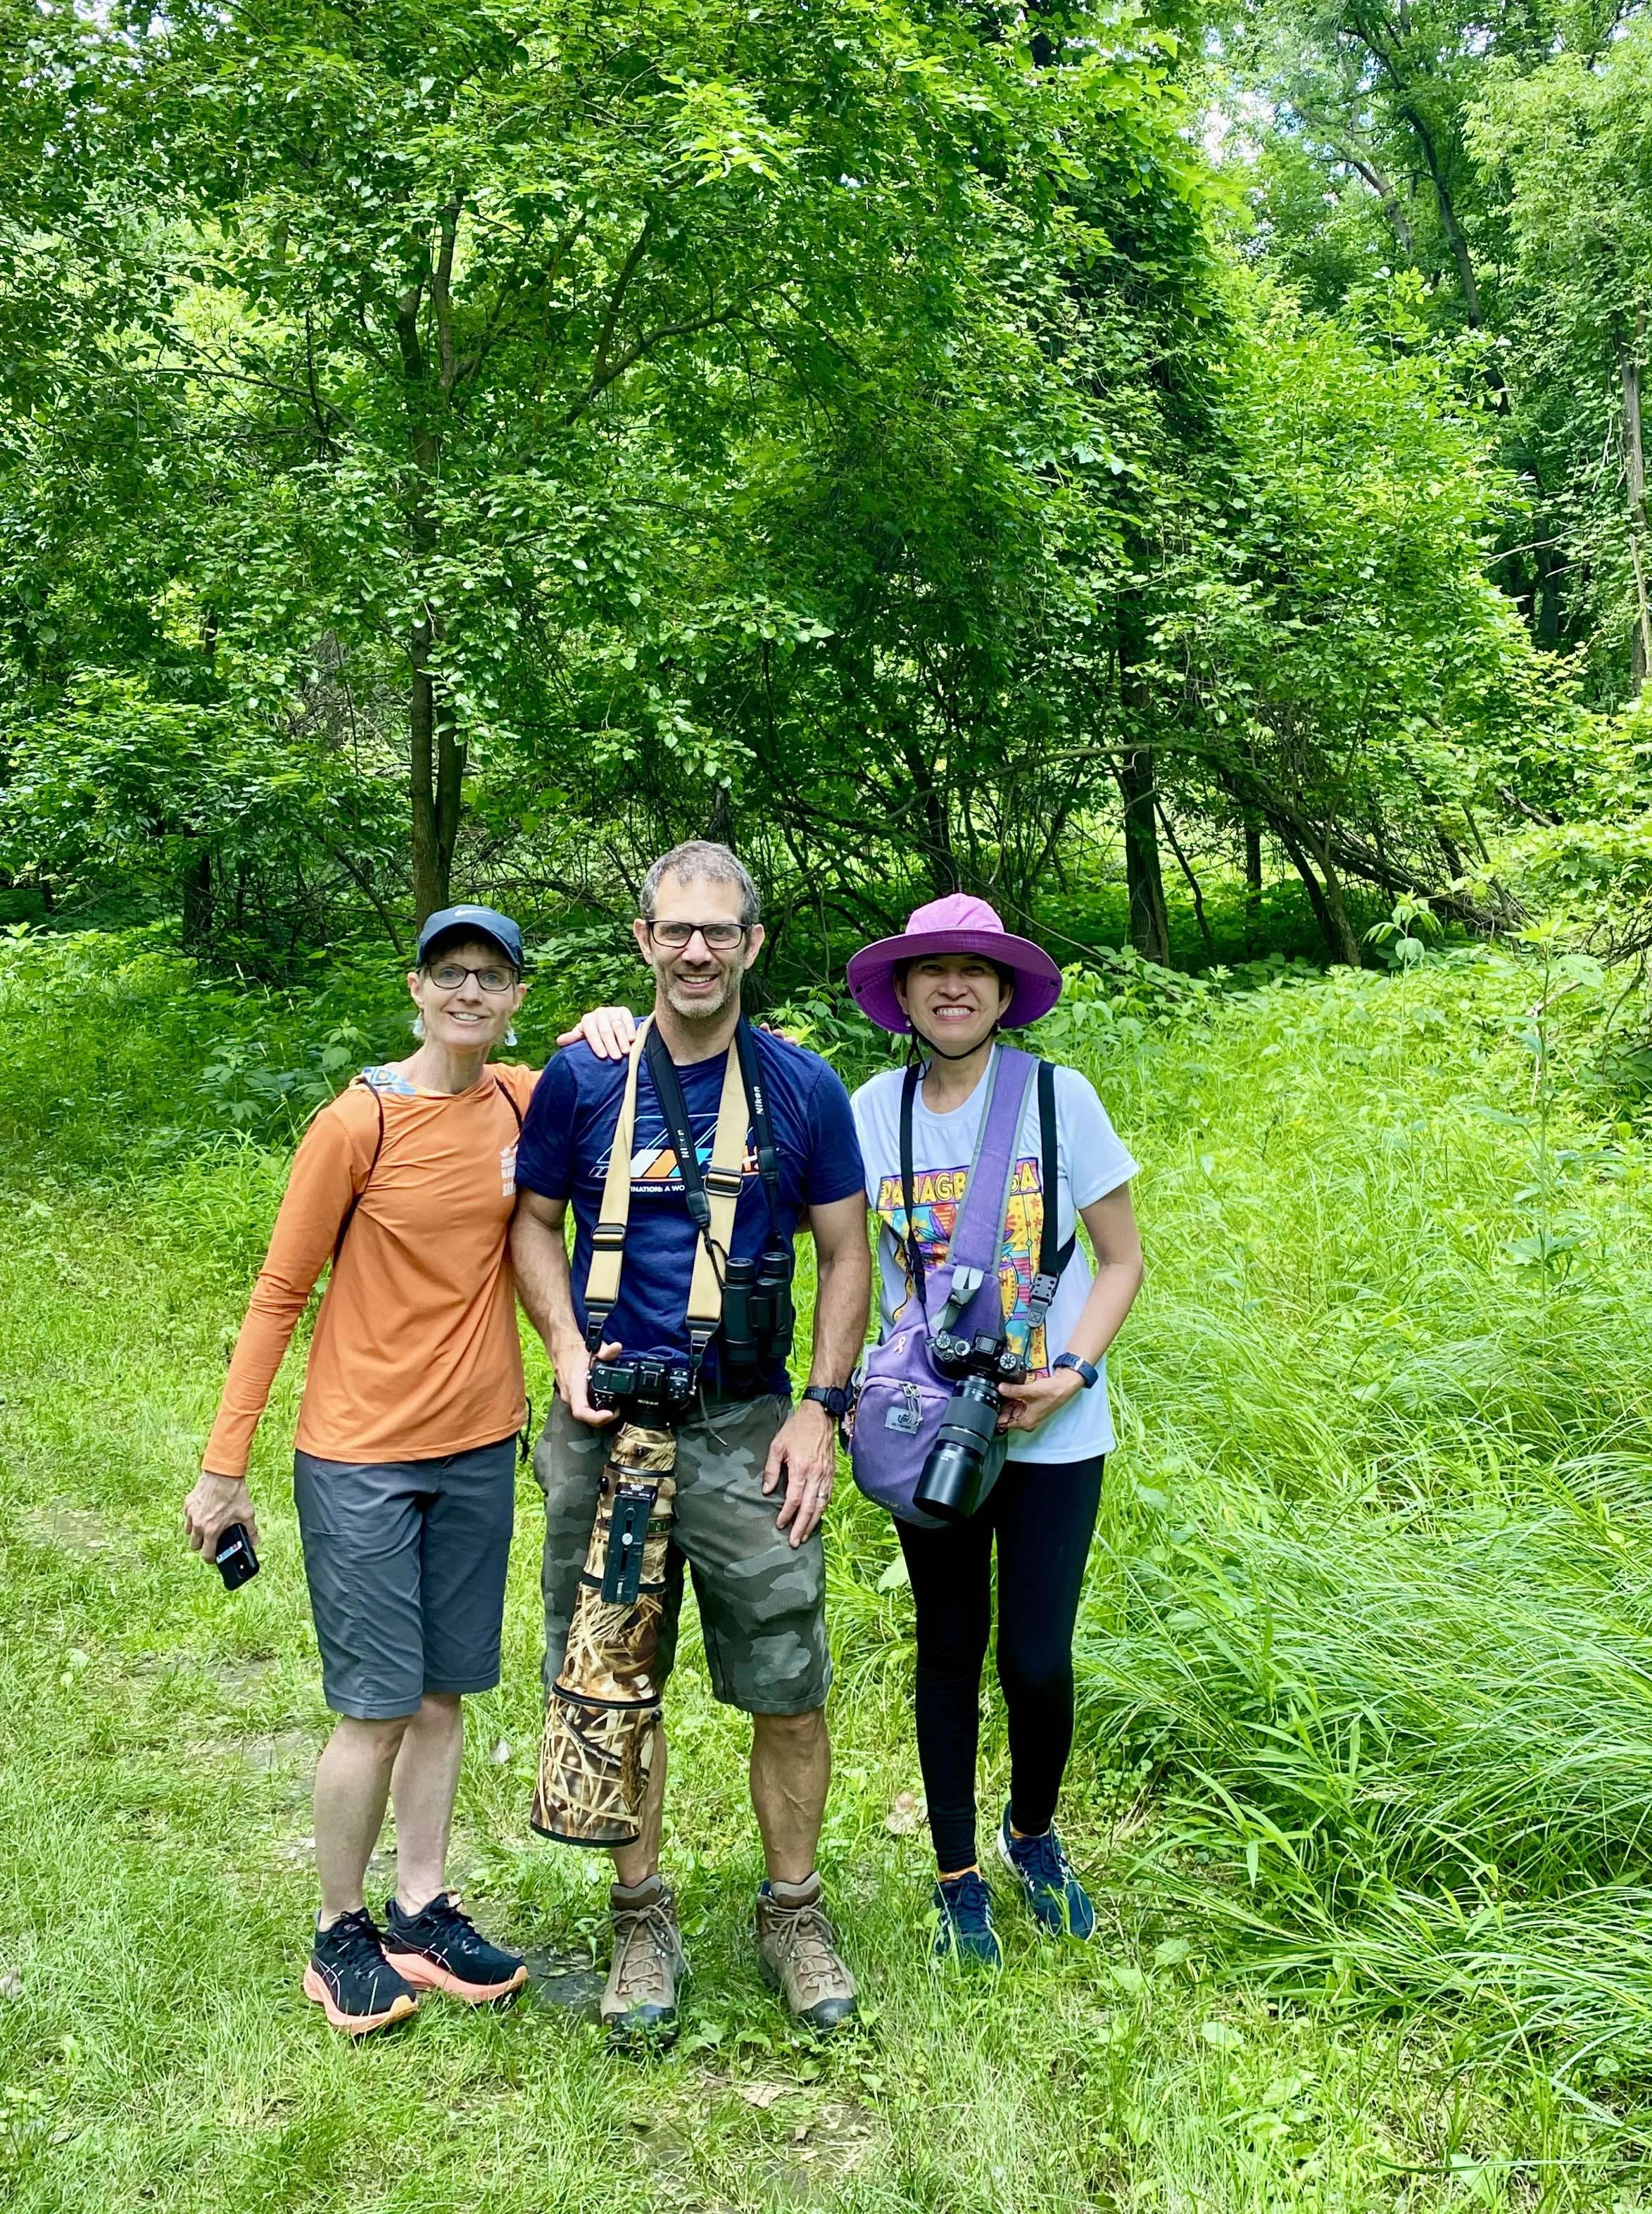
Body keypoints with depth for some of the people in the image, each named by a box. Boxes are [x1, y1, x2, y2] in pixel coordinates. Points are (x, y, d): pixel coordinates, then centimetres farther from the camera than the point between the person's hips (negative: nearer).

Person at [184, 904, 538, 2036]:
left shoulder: (523, 1102, 1)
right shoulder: (358, 1123, -12)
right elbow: (279, 1294, -8)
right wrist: (223, 1466, -8)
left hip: (481, 1447, 5)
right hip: (362, 1457, -5)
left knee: (443, 1695, 13)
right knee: (377, 1710, 0)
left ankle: (422, 1913, 27)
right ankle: (340, 1934, 20)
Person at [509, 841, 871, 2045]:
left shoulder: (802, 1085, -1)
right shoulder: (583, 1077, -1)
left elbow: (846, 1253, 4)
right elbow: (535, 1222, 9)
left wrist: (821, 1407, -4)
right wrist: (567, 1347, -7)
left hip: (748, 1428, 0)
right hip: (608, 1425, 1)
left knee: (790, 1693, 3)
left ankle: (793, 1912, 24)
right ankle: (644, 1920, 27)